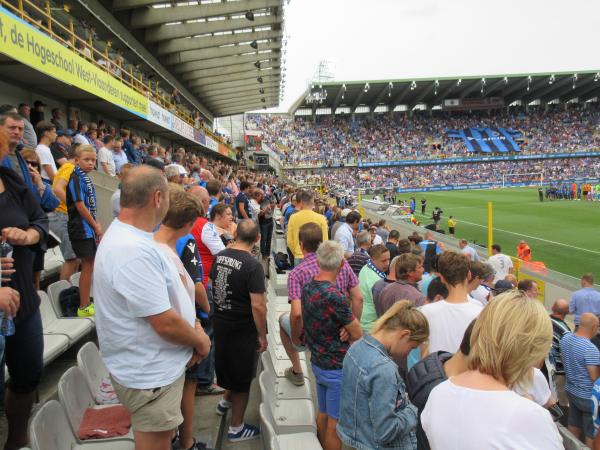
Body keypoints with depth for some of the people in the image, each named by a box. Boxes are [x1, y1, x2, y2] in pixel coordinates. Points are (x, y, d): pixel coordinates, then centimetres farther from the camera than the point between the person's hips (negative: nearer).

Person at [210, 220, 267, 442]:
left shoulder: (219, 256, -4)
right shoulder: (253, 265, -25)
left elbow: (212, 284, 11)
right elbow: (258, 306, -25)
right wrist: (262, 335, -15)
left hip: (220, 322, 7)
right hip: (242, 328, -6)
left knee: (228, 366, 30)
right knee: (242, 377, 12)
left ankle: (226, 402, 50)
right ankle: (236, 428, 26)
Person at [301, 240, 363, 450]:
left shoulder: (307, 287, -2)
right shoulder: (334, 296, -27)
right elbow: (358, 335, -18)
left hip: (317, 362, 8)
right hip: (337, 367, -8)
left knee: (323, 414, 22)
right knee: (335, 422, 6)